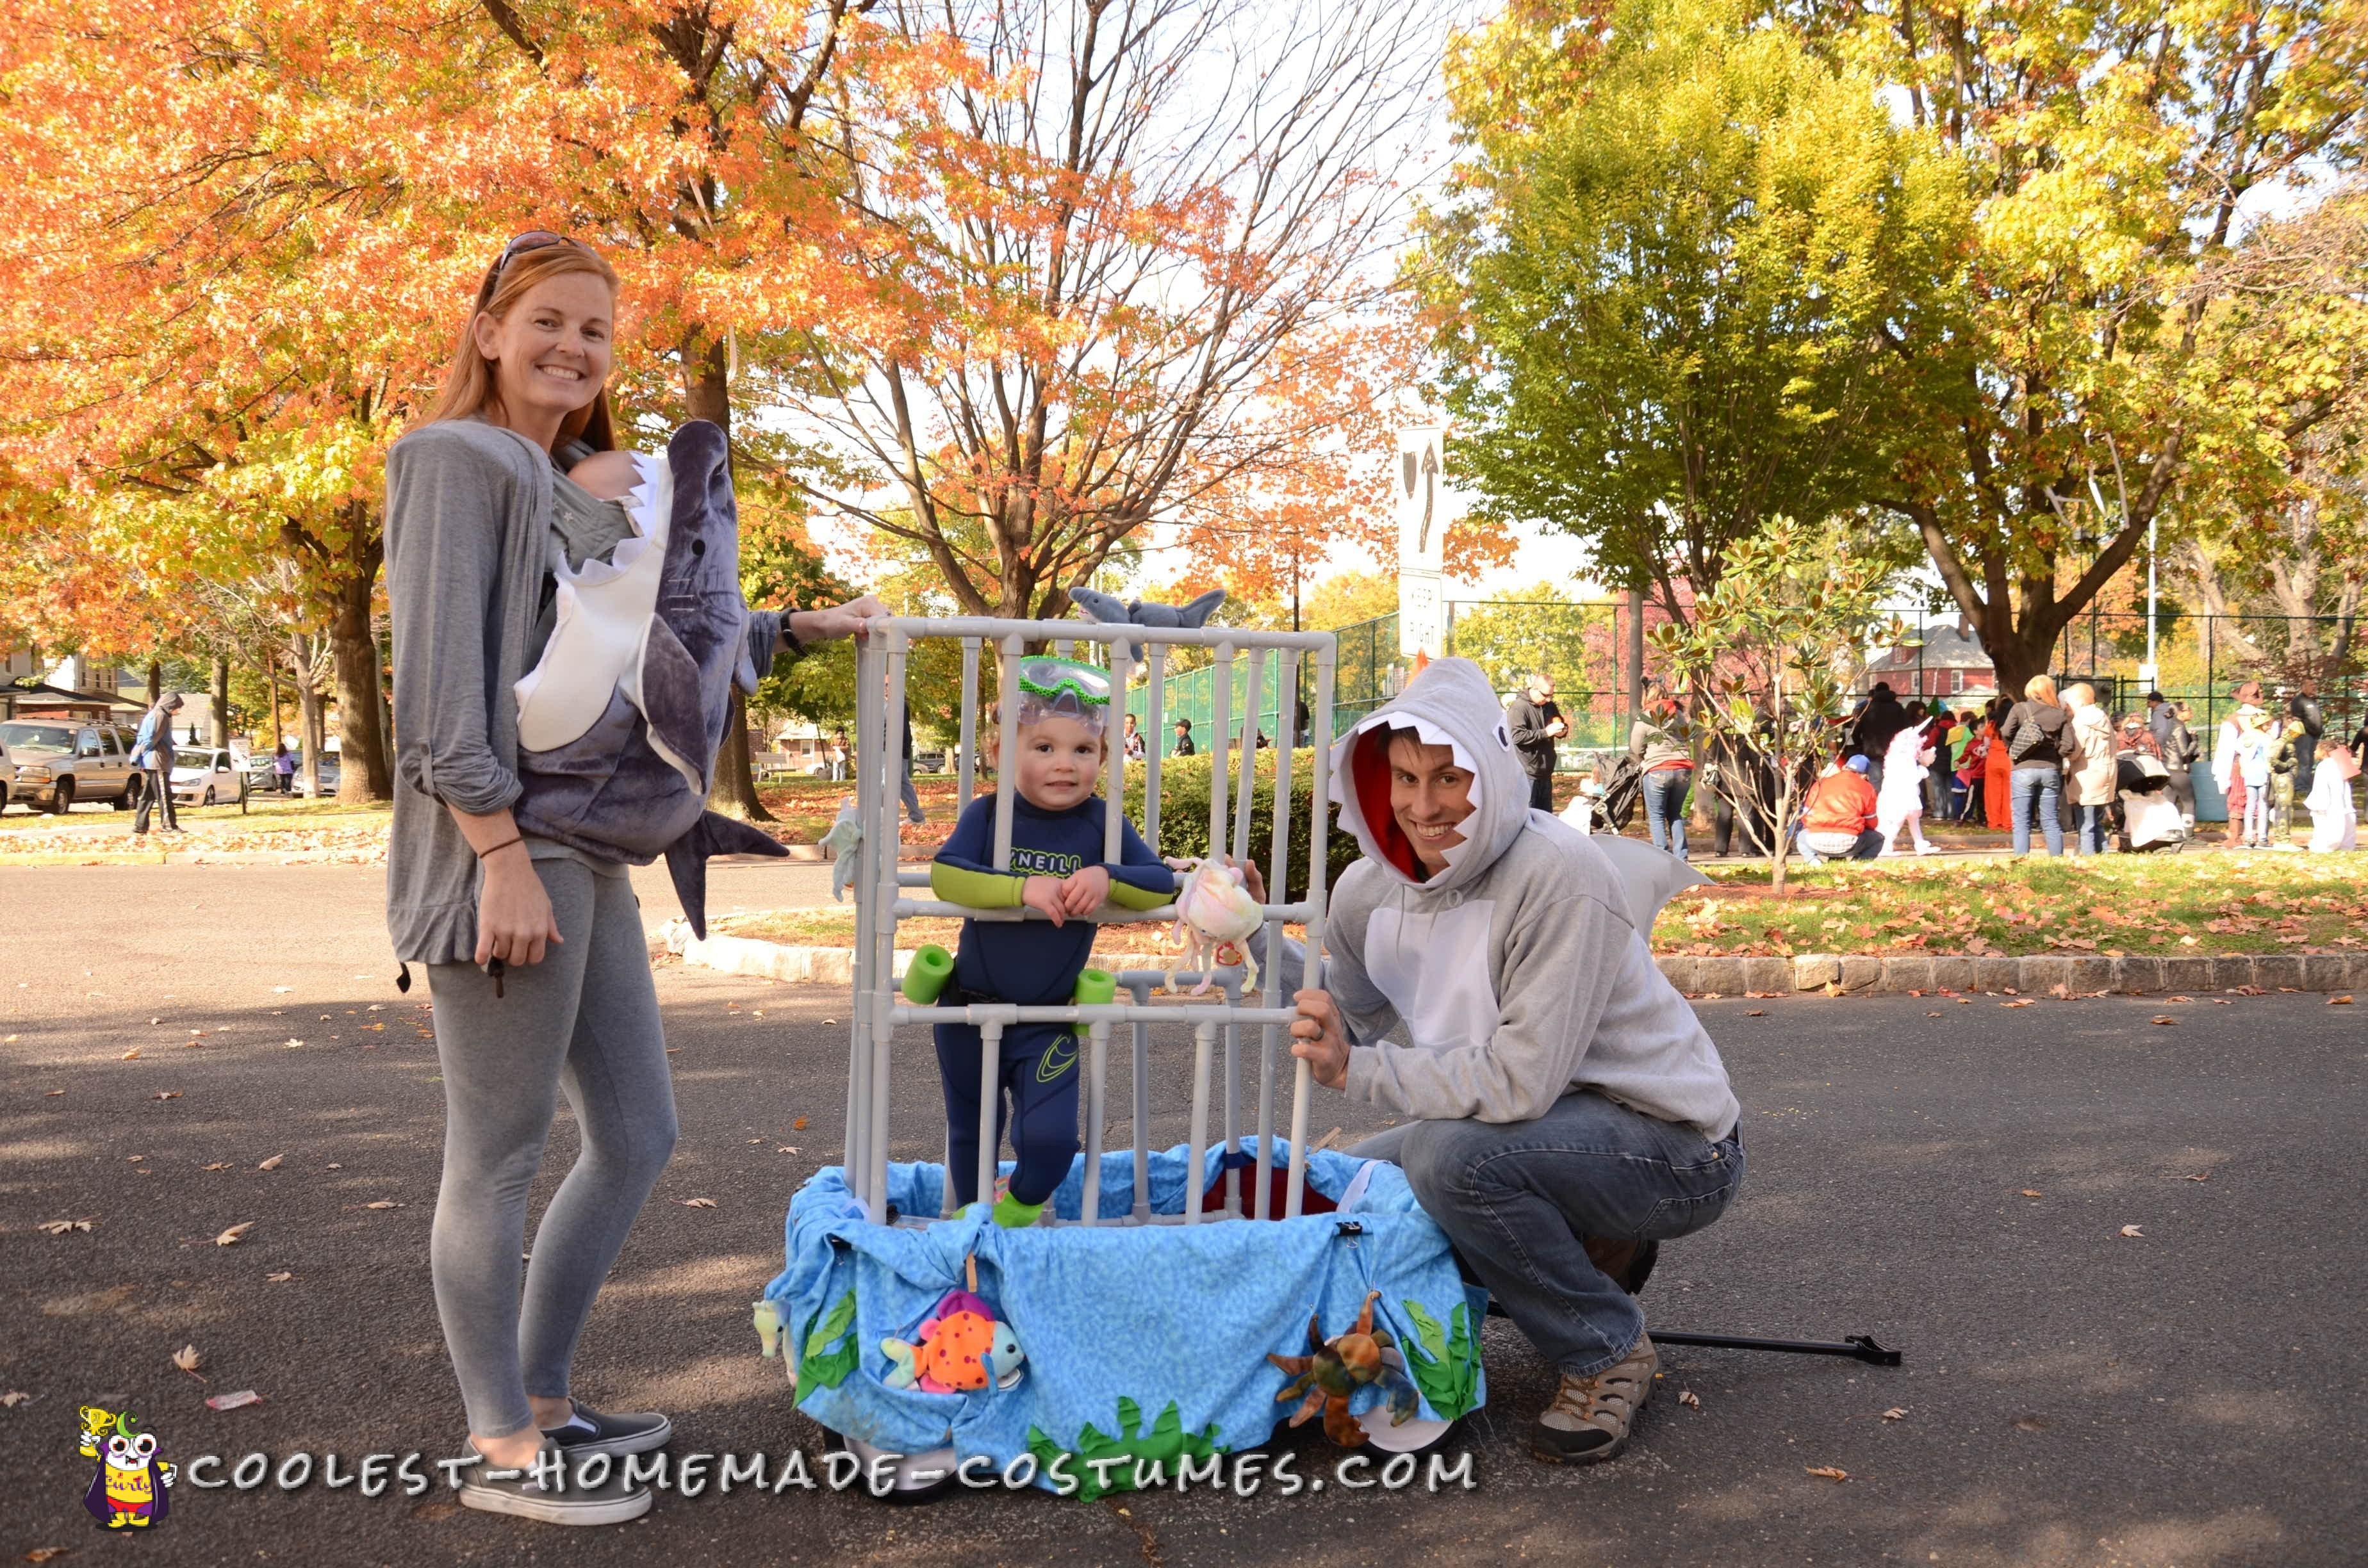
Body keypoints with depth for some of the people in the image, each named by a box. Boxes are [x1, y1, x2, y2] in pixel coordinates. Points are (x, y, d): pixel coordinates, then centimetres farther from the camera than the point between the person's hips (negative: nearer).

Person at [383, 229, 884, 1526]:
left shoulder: (584, 487, 21)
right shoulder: (457, 458, -5)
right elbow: (439, 674, -15)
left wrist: (800, 627, 25)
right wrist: (503, 853, -20)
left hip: (588, 858, 9)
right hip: (502, 853, -9)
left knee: (636, 1140, 14)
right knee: (497, 1163, 1)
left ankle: (537, 1402, 27)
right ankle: (501, 1450, 14)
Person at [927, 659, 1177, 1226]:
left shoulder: (1101, 822, -7)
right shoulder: (988, 814, -9)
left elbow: (1164, 883, -11)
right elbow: (944, 874, -24)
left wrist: (1107, 878, -30)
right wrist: (1023, 888, -35)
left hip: (1047, 1021, -1)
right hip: (970, 1009, 1)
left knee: (1051, 1137, -13)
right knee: (970, 1132, 19)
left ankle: (1021, 1207, 22)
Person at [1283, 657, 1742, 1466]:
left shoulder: (1561, 879, -27)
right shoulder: (1371, 889, -3)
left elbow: (1521, 1082, -32)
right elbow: (1354, 1020, 9)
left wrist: (1358, 1071, -26)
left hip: (1675, 1151, -8)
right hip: (1531, 1133, 9)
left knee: (1452, 1154, -33)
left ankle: (1609, 1353, -8)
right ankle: (1589, 1255, 17)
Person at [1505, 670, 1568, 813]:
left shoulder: (1550, 706, 12)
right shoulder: (1519, 707, -13)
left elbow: (1561, 724, 28)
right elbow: (1517, 736, -23)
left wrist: (1562, 731, 2)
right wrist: (1545, 732, -24)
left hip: (1545, 773, 8)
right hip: (1527, 773, -8)